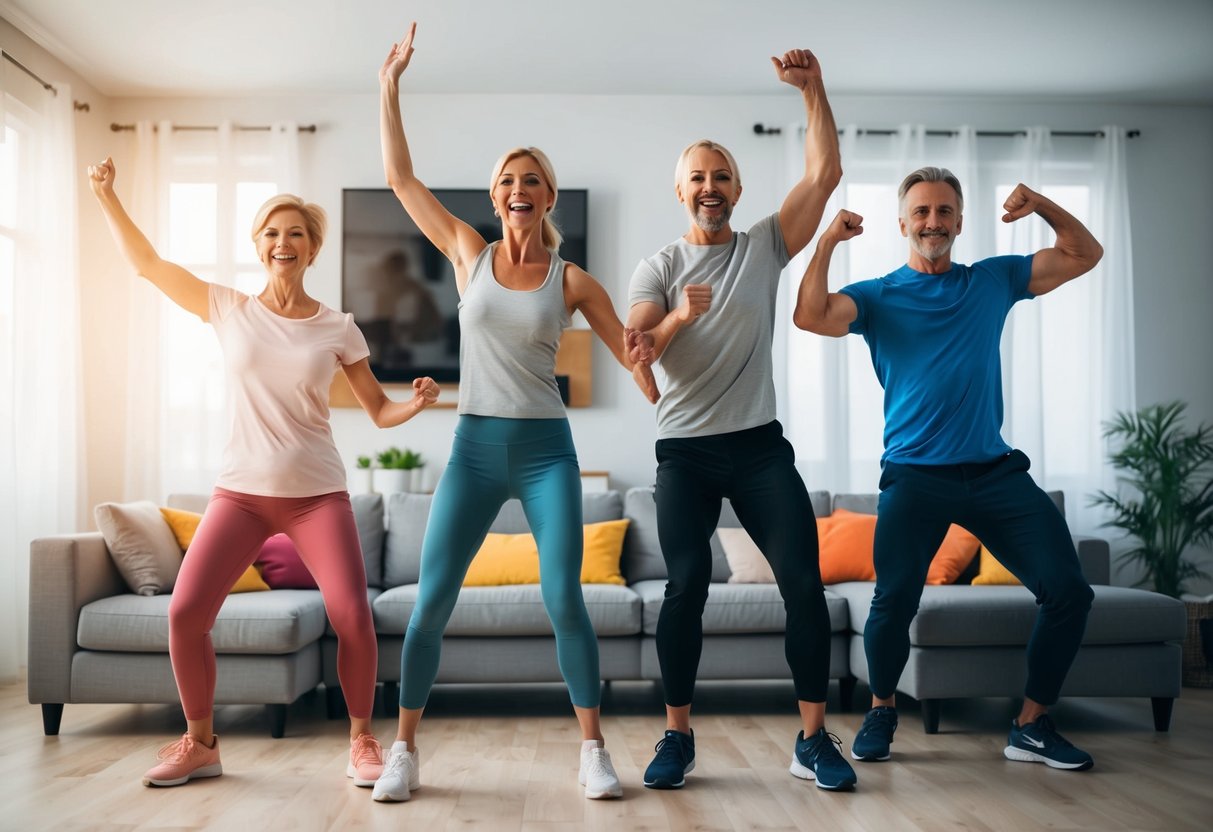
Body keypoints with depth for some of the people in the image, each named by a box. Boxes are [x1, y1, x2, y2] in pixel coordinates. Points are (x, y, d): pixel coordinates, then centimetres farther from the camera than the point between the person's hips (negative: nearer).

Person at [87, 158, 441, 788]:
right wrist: (106, 195, 7)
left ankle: (361, 742, 8)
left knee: (352, 616, -14)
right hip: (240, 490, 1)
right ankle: (200, 743, 14)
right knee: (185, 612, -9)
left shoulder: (338, 329, 2)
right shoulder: (228, 310, 5)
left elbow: (379, 411, 4)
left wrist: (415, 404, -16)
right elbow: (146, 263, 10)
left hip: (316, 493, -1)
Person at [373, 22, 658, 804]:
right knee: (432, 600, -2)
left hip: (546, 450, -1)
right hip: (475, 448, 1)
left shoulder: (574, 281, 2)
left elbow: (637, 356, 2)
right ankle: (405, 752, 11)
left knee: (564, 599, -7)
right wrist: (390, 86, 7)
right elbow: (400, 175, 9)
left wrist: (646, 361, -21)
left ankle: (594, 751, 8)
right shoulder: (470, 251, 7)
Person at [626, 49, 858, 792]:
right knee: (688, 582, -11)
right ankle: (678, 737, 2)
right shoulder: (658, 268, 5)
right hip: (685, 451, -1)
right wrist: (678, 318, -25)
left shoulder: (766, 247, 9)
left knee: (805, 581, -6)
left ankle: (814, 739, 5)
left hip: (760, 445, 2)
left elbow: (826, 173, 2)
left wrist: (813, 90, -5)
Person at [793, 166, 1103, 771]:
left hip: (995, 472, 4)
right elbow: (810, 317, -12)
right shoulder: (877, 296, 6)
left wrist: (1041, 205, 3)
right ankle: (881, 714, 13)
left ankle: (1032, 727, 13)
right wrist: (827, 243, -17)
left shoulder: (993, 281, 15)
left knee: (1068, 590, -4)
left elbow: (1085, 255, 18)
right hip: (915, 476, -3)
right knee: (895, 600, -15)